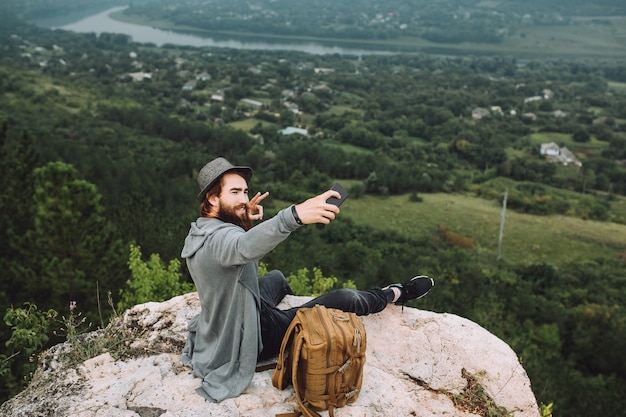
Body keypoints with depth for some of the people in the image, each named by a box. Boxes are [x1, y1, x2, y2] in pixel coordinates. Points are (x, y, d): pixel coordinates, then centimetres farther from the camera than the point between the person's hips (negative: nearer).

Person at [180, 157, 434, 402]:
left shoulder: (200, 231, -2)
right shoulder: (219, 237, -32)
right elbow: (245, 248, -57)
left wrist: (244, 221, -3)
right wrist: (295, 215, -71)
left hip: (223, 325, 9)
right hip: (255, 337, -9)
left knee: (277, 278, 36)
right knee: (345, 299, -1)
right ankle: (396, 294, 27)